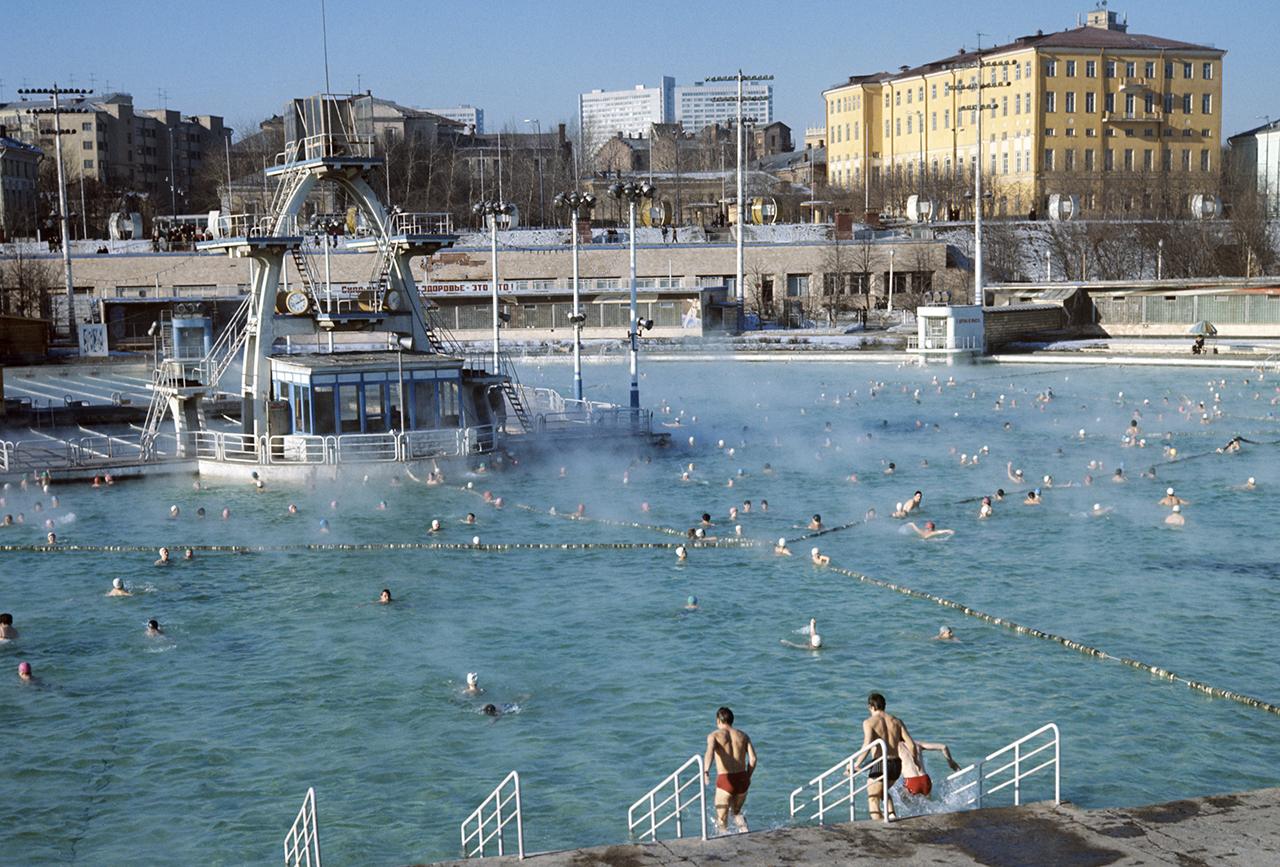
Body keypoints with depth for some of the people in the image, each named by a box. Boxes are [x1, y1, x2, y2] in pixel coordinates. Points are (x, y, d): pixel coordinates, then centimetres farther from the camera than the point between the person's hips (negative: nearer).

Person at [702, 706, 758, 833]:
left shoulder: (714, 735, 2)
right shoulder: (743, 735, 12)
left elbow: (710, 752, -20)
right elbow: (753, 759, 1)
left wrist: (706, 772, -35)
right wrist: (747, 778, 15)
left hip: (725, 780, -4)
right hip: (742, 779, 4)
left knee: (721, 820, 10)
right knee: (736, 811, 27)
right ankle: (745, 830, 2)